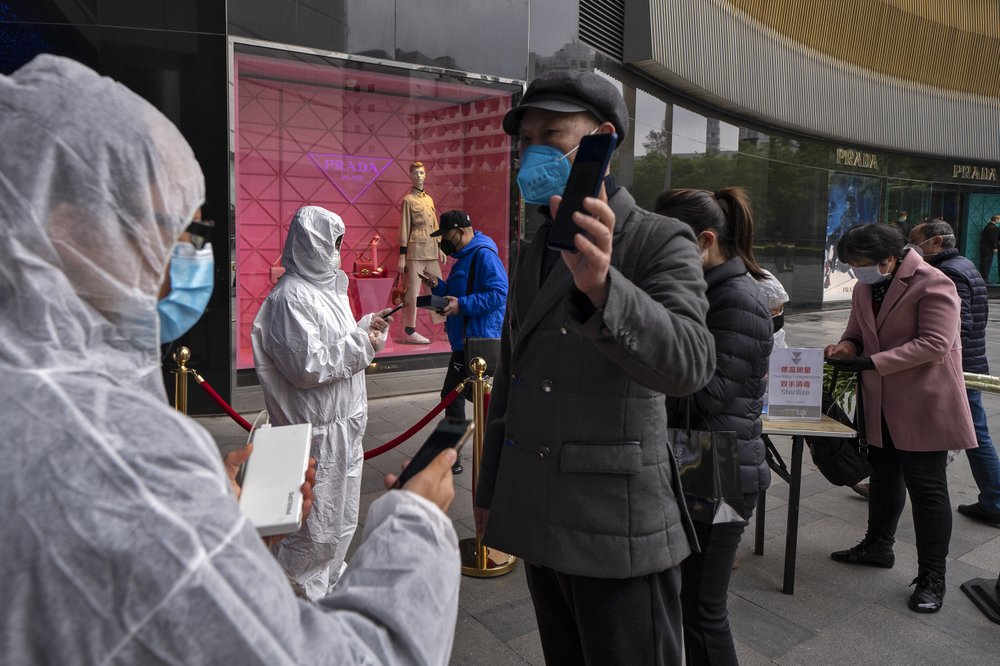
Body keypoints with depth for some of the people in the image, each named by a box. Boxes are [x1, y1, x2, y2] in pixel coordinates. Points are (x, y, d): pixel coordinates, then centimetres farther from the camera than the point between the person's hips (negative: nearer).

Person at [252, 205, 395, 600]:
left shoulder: (326, 287, 11)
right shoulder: (291, 297, -19)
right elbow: (306, 365, -25)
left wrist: (365, 327, 4)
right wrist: (360, 343, -18)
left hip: (343, 420, 10)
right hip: (318, 428, -10)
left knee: (340, 513, 22)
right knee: (316, 518, 4)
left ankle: (329, 577, 41)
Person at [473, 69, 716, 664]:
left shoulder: (662, 242, -9)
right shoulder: (534, 252, 12)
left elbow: (689, 363, -27)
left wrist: (600, 285, -45)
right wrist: (490, 489, 18)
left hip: (618, 528, -6)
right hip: (541, 525, 6)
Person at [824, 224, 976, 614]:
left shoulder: (932, 284, -15)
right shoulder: (864, 288, 7)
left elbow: (935, 343, -23)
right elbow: (856, 333, 16)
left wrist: (872, 362, -27)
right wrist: (846, 347, -8)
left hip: (924, 405, -7)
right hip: (880, 404, 7)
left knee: (926, 487, 0)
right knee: (883, 476, 20)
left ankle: (932, 577, 12)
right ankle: (878, 545, 38)